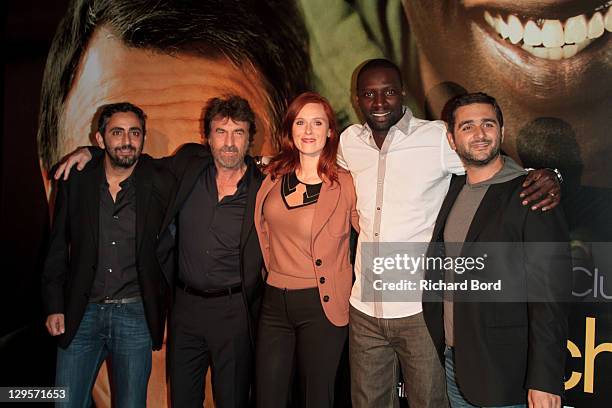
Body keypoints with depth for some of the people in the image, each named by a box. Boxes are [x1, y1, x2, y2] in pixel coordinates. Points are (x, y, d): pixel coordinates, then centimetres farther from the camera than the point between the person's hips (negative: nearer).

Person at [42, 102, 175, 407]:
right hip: (82, 313, 1)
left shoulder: (160, 183, -4)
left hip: (136, 314, -1)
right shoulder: (75, 182, 1)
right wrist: (54, 307, 3)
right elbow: (57, 250, 7)